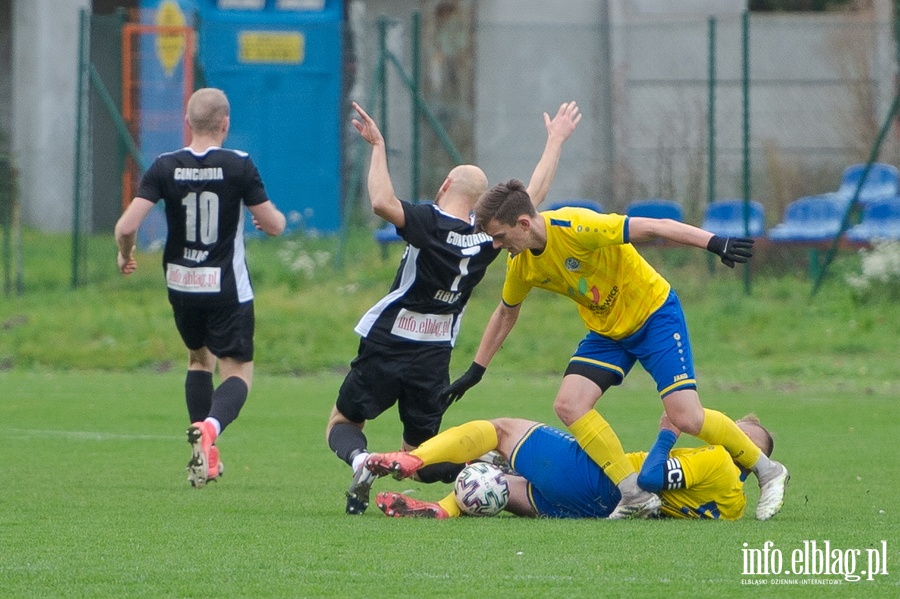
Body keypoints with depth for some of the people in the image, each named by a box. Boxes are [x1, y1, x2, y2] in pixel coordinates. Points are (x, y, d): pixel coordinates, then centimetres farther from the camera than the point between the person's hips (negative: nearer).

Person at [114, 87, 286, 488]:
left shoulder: (165, 167, -7)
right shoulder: (239, 166, -12)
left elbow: (127, 226, -12)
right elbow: (274, 225, -7)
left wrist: (125, 255, 9)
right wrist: (275, 218, 17)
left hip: (180, 285, 3)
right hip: (227, 287, -3)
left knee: (199, 359, 25)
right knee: (238, 371, 2)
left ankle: (205, 455, 19)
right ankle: (210, 427, -29)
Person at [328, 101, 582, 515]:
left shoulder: (429, 223, -17)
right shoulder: (486, 237, -3)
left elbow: (382, 203, -35)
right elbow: (533, 196, 7)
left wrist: (378, 147, -23)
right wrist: (555, 141, 17)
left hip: (386, 346, -4)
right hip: (434, 359, 4)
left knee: (343, 425, 14)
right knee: (417, 456, 16)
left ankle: (360, 459, -22)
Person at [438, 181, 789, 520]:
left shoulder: (575, 228, -29)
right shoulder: (521, 265, -5)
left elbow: (654, 227, -28)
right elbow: (505, 313, 15)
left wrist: (714, 243, -36)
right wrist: (475, 371, 17)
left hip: (653, 314, -7)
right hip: (606, 332, 7)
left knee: (686, 417, -15)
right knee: (568, 405, -14)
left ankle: (767, 471, 7)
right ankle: (636, 495, -10)